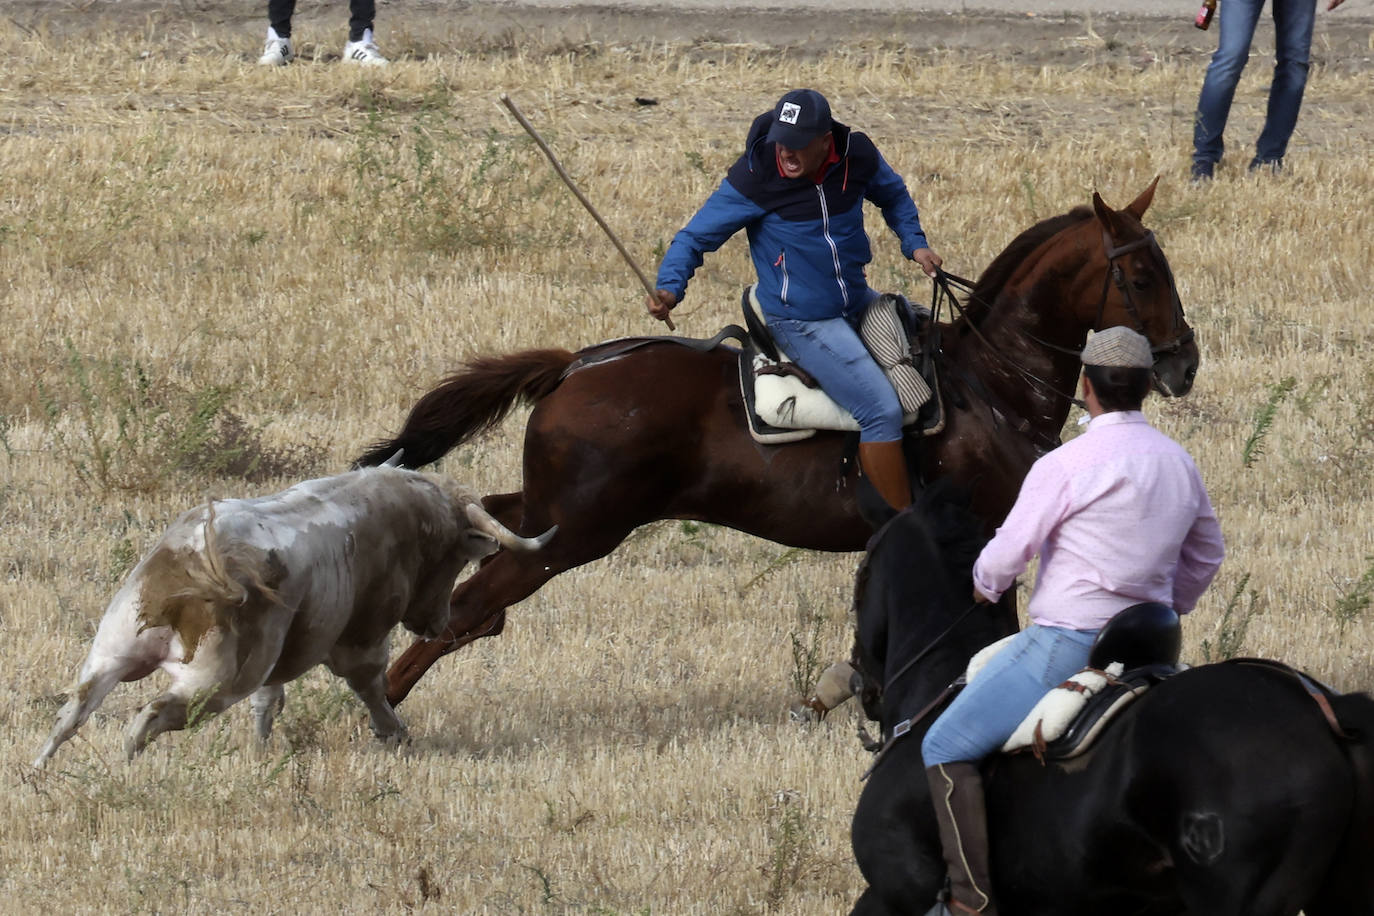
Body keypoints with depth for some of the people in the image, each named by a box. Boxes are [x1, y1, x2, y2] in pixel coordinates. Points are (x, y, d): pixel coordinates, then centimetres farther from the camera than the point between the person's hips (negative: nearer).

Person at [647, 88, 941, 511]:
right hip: (804, 323, -7)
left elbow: (892, 195, 16)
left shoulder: (857, 156, -8)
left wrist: (914, 243, 1)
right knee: (881, 410, -19)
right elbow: (696, 237, -13)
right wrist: (670, 287, -29)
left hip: (858, 302, 7)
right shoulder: (753, 178, -21)